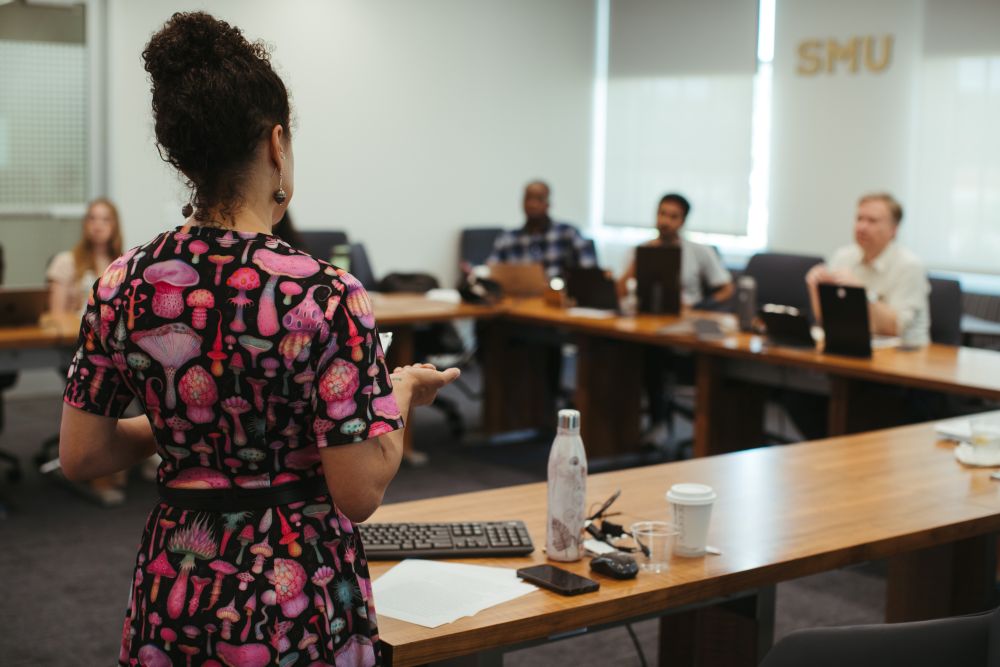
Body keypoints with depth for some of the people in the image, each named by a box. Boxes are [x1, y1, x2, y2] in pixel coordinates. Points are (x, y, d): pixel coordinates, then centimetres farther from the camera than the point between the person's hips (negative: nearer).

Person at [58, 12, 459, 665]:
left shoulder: (120, 285, -5)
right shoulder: (324, 296, -21)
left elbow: (80, 455, 1)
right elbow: (360, 493, -19)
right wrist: (404, 391, -3)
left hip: (172, 594, 5)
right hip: (294, 604, -4)